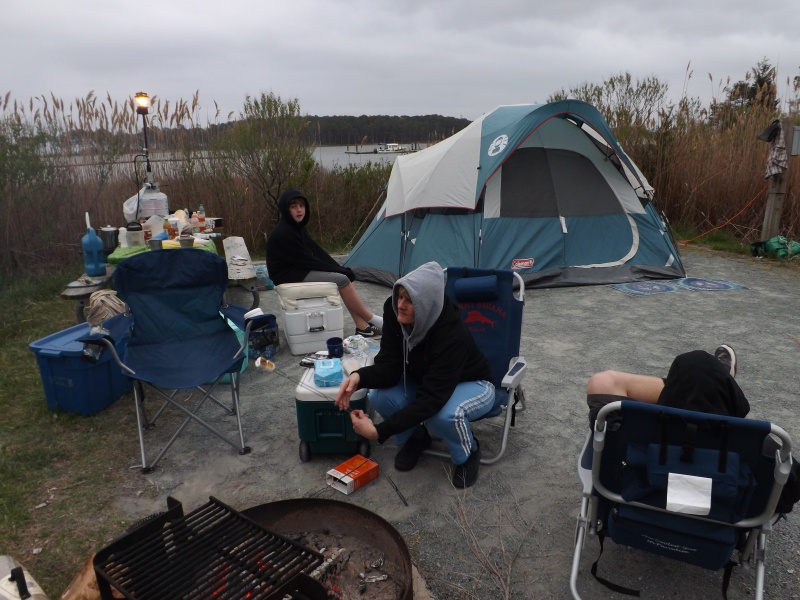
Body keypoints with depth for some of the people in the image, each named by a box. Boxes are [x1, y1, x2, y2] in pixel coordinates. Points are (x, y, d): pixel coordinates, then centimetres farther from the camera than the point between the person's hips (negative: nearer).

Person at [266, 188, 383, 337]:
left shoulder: (297, 227, 8)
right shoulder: (282, 233, -22)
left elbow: (315, 250, 7)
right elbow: (305, 260, -21)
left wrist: (338, 268, -4)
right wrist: (337, 270, -14)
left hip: (301, 269, 9)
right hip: (288, 275, -9)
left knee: (345, 275, -5)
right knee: (342, 279, -17)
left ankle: (362, 327, -7)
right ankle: (371, 319, -3)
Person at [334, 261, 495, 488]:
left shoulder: (452, 337, -40)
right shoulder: (394, 312, -24)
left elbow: (430, 399, -41)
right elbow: (389, 365, -20)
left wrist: (379, 431, -44)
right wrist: (359, 377, -42)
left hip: (472, 383, -5)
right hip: (424, 378, 5)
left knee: (445, 414, -38)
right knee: (380, 397, -22)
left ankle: (467, 454, -1)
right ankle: (415, 437, 10)